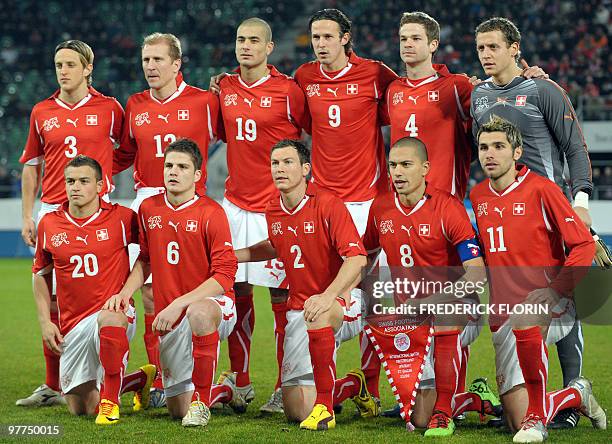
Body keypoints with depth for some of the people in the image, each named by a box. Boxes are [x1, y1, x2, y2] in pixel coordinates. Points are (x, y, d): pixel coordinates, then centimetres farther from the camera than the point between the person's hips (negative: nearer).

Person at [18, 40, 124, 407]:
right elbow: (31, 166, 15)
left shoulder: (109, 109, 2)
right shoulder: (42, 112, 11)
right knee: (52, 298, 3)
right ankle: (52, 386, 9)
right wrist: (28, 216, 10)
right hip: (52, 211, 3)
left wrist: (101, 175, -1)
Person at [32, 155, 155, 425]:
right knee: (80, 409, 6)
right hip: (72, 324, 4)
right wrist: (44, 321, 8)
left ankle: (110, 401, -26)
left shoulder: (121, 218, -6)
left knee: (109, 318, -43)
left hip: (114, 310, -4)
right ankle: (141, 379, 33)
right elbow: (41, 274, 16)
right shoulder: (49, 225, 4)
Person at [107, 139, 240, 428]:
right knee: (178, 409, 5)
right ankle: (224, 392, 40)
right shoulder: (148, 209, 4)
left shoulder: (210, 212, -12)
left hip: (215, 305, -5)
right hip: (170, 320, 5)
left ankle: (201, 400, -26)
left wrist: (179, 304, -23)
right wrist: (125, 292, 4)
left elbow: (224, 275, -17)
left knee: (198, 312, -44)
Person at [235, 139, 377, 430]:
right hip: (299, 309, 6)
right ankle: (351, 385, 30)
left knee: (317, 316, -45)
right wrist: (231, 255, 18)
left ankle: (325, 406, -30)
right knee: (297, 412, -2)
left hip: (341, 301, -6)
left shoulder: (328, 205, -15)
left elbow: (357, 258, -24)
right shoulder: (273, 211, 5)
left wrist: (327, 296, -38)